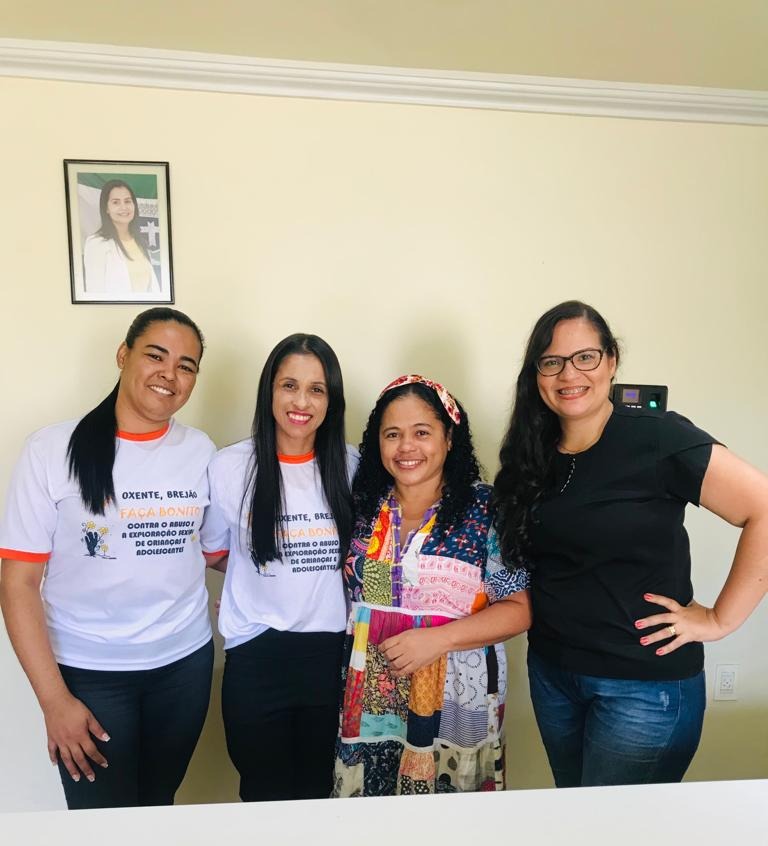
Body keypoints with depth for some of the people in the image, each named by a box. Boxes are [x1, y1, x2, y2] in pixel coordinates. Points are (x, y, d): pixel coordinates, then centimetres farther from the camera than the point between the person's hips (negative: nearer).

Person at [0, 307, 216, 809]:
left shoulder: (201, 451, -3)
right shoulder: (53, 450, -12)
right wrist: (54, 699, -12)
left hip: (185, 662, 3)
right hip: (87, 671, -2)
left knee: (160, 805, 20)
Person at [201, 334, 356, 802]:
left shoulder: (352, 466, -3)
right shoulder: (231, 466, -8)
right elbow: (214, 553, 6)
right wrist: (267, 572, -2)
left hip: (332, 654, 2)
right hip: (256, 657, -1)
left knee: (318, 792, 19)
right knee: (265, 795, 16)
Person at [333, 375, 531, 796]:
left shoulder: (487, 509, -7)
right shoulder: (362, 506, 3)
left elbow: (518, 609, -8)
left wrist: (438, 638, -19)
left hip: (455, 706, -2)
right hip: (368, 707, 3)